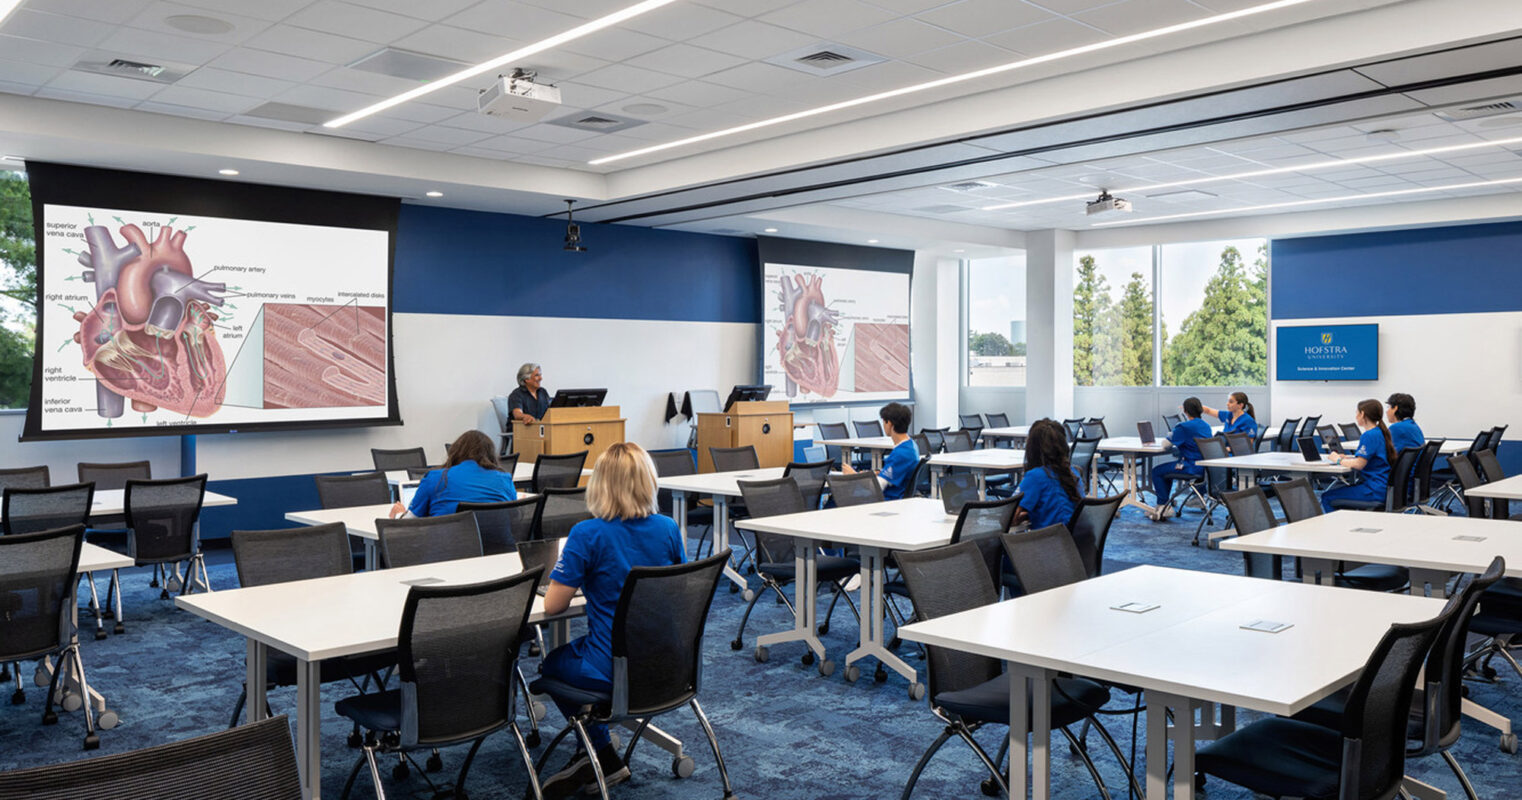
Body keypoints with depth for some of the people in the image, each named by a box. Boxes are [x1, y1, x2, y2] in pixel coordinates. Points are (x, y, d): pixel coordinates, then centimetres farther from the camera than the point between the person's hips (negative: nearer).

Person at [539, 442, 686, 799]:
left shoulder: (587, 535, -18)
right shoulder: (668, 529, -3)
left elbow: (553, 605, -15)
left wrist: (580, 584, 7)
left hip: (614, 672, -6)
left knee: (553, 664, 27)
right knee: (575, 650, 31)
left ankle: (605, 759, 26)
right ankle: (594, 758, 30)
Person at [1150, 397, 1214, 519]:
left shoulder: (1184, 427, -16)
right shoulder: (1206, 425, 9)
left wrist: (1171, 435, 8)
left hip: (1192, 467, -9)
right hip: (1204, 467, 9)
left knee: (1156, 471, 3)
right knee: (1166, 469, 27)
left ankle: (1163, 504, 6)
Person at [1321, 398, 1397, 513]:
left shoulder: (1369, 435, -16)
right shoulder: (1380, 433, 15)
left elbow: (1359, 464, -23)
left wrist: (1338, 460, -7)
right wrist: (1346, 457, 12)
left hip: (1375, 491, -10)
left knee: (1327, 497, -9)